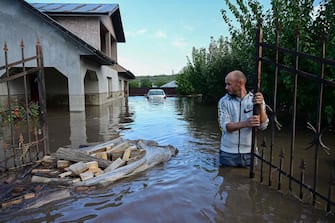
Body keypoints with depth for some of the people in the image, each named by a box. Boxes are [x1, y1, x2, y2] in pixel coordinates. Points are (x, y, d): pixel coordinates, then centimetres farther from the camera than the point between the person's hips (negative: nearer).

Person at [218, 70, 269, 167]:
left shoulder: (256, 99, -2)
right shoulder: (224, 101, -4)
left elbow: (263, 125, -11)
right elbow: (225, 126, -14)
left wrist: (260, 106, -27)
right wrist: (246, 123, -31)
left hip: (249, 152, 1)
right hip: (228, 153, 0)